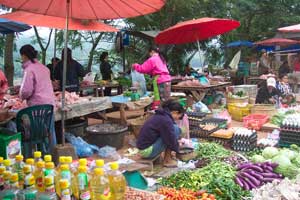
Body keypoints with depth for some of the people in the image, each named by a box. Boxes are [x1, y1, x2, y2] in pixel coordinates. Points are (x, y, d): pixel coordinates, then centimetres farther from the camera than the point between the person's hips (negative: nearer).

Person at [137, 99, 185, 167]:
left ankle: (168, 156, 10)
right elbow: (170, 140, -15)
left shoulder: (161, 115, 9)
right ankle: (167, 160, -5)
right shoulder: (165, 120, -20)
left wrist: (177, 141, 19)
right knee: (175, 129, -13)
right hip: (147, 150, -10)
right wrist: (177, 147, 4)